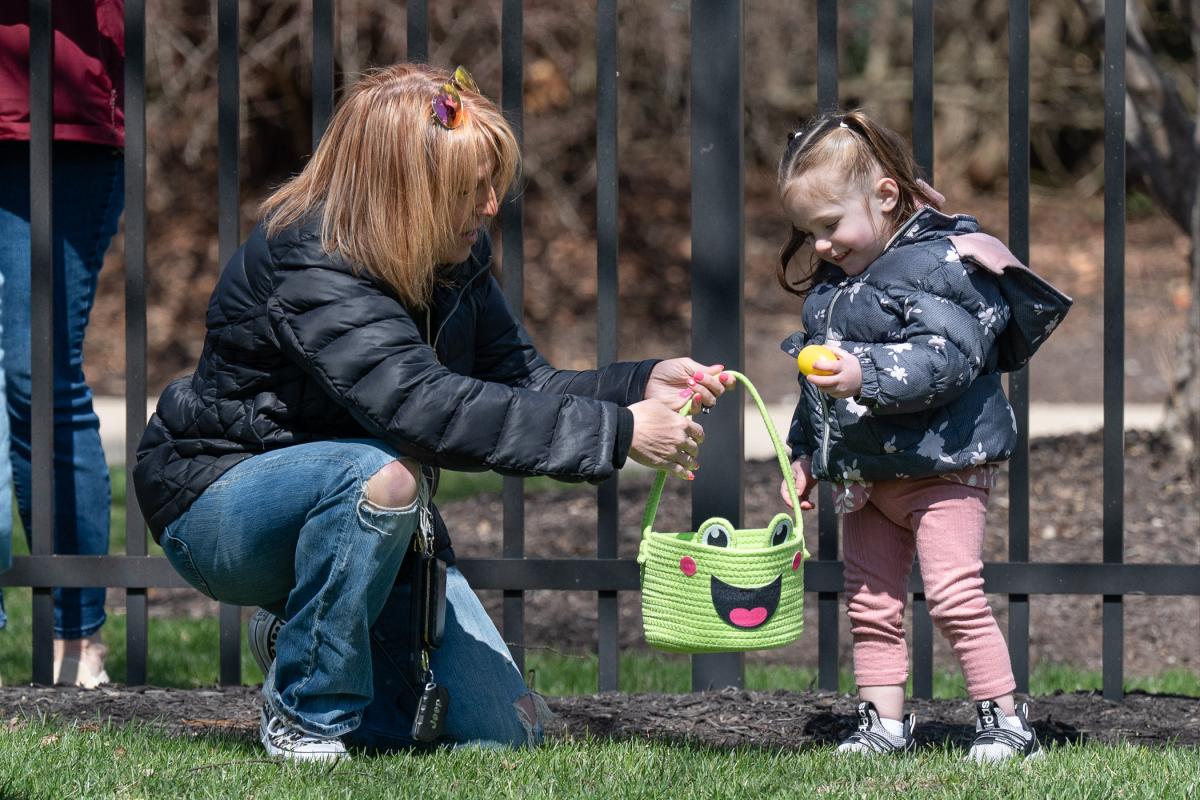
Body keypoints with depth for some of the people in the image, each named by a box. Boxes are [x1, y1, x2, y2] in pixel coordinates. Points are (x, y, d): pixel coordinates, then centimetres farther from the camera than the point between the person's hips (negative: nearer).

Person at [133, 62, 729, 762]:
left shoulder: (457, 259, -3)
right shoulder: (307, 269, -29)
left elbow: (521, 383, -4)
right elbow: (429, 408, -41)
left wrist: (642, 386, -23)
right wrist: (619, 432, -42)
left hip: (366, 521, 7)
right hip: (223, 509, -7)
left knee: (508, 730, -4)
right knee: (382, 471, -40)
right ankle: (305, 716, -20)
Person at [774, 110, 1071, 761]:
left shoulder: (939, 263, -14)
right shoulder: (831, 283, 12)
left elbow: (946, 359, -26)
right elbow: (817, 379, 23)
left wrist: (868, 374, -36)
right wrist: (805, 454, 21)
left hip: (939, 468, -8)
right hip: (863, 477, 8)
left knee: (955, 595, -13)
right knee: (870, 604, 10)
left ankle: (1005, 720, -5)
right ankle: (883, 724, 18)